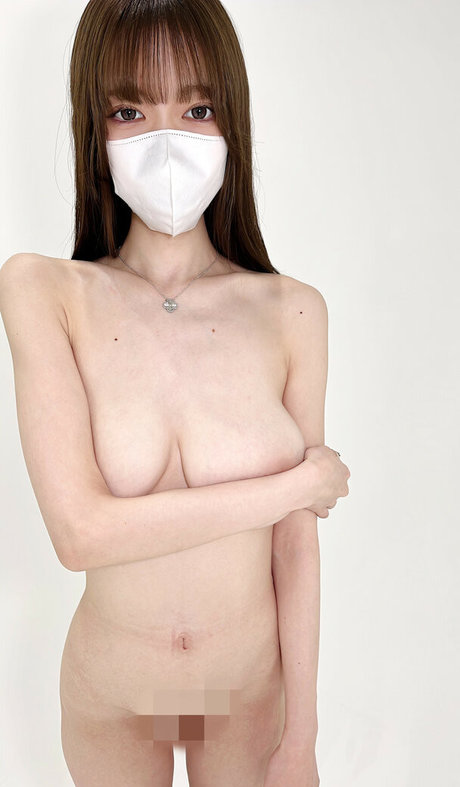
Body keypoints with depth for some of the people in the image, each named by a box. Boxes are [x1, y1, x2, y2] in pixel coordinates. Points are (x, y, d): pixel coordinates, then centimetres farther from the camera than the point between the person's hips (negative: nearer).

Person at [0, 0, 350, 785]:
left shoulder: (294, 312, -14)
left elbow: (297, 548, -10)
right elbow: (80, 531, -26)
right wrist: (302, 481, -20)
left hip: (252, 688, 1)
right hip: (109, 696, 0)